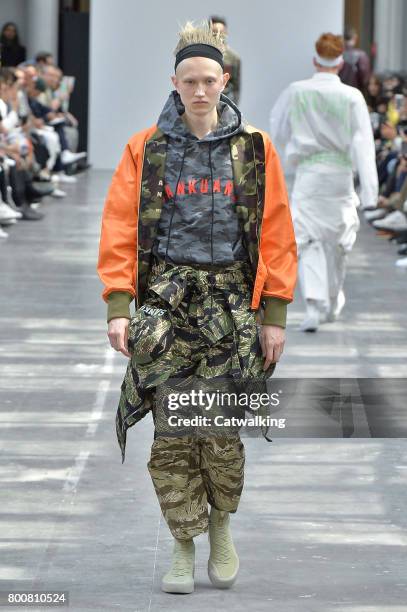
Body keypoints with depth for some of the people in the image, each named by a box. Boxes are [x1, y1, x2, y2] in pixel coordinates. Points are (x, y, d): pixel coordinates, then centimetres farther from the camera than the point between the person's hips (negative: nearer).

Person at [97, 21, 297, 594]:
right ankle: (184, 546, 8)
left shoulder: (254, 149, 6)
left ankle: (221, 525, 22)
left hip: (230, 304, 0)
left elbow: (276, 235, 6)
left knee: (222, 430, -3)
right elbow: (120, 230, 4)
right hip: (166, 301, 0)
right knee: (172, 432, -3)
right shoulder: (146, 150, 6)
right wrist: (118, 307, -5)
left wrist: (275, 315, 2)